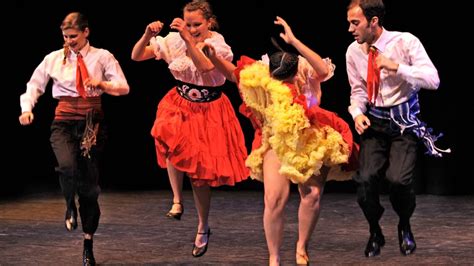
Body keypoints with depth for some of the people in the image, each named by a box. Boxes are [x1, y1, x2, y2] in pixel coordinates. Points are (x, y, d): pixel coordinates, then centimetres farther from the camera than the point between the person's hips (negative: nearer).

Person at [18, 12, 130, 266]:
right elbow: (34, 85, 9)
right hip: (64, 121, 0)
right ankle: (70, 206, 2)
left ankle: (88, 245, 16)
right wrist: (27, 108, -9)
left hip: (92, 122, 0)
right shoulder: (54, 58, 5)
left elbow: (124, 87, -2)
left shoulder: (102, 57, 3)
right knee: (67, 165, -32)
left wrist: (102, 84, -20)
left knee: (90, 182, 3)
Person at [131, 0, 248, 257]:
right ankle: (177, 200, -17)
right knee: (171, 139, -33)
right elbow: (136, 56, -5)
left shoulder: (218, 45, -14)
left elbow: (205, 67, -35)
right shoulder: (174, 40, -6)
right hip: (179, 106, 2)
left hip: (209, 112, -2)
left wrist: (189, 40, -43)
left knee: (200, 170, 3)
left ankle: (203, 228, 24)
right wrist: (147, 36, -24)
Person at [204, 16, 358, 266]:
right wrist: (213, 57, -15)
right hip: (277, 142, 1)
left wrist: (294, 42, -43)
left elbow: (324, 69, -40)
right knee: (275, 199, -13)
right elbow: (232, 72, 3)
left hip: (311, 141, -1)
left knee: (312, 194, -11)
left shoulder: (306, 73, -18)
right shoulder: (261, 75, -11)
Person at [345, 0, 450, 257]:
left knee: (398, 179, -23)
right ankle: (375, 232, 11)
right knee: (366, 178, -18)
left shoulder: (405, 42, -11)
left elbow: (433, 80, -17)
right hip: (374, 123, 3)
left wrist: (396, 67, -25)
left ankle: (404, 227, 11)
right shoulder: (354, 52, 1)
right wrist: (357, 112, -7)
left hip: (404, 122, -3)